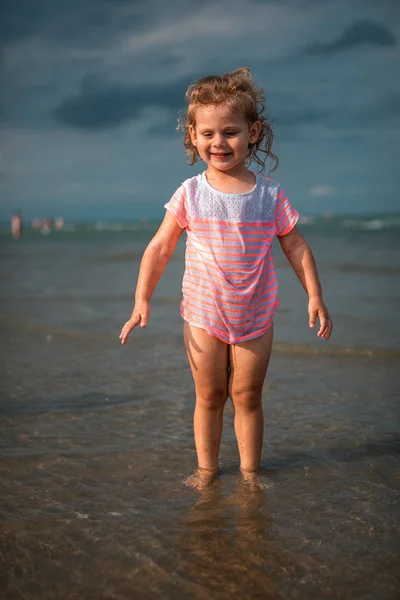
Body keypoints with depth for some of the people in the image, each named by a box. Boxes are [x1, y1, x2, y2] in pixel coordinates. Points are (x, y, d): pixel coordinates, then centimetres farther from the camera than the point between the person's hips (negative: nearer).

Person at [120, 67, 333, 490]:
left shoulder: (270, 195, -5)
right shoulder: (190, 194, -6)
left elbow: (296, 247, 4)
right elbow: (159, 248, -1)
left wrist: (315, 297, -1)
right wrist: (142, 300, -6)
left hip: (255, 317, 0)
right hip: (203, 317, 0)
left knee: (247, 396, 8)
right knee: (209, 396, 9)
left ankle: (249, 471, 22)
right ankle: (206, 468, 23)